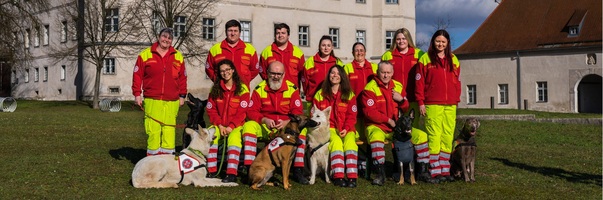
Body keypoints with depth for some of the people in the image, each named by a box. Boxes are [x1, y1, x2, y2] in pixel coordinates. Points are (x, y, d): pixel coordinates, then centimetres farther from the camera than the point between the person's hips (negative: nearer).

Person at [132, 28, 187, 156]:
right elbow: (137, 75, 7)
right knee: (153, 131, -4)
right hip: (152, 101, -2)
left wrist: (182, 96, 14)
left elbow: (182, 77, 18)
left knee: (169, 130, -2)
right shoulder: (145, 55, 7)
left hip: (172, 102, 2)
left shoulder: (178, 56, 14)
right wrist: (137, 94, 1)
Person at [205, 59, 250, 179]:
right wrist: (220, 125, -9)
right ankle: (212, 171, -27)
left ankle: (231, 173, -40)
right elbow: (211, 110, 6)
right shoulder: (215, 89, 9)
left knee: (234, 137, -36)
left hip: (236, 125, -2)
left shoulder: (242, 89, 0)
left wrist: (231, 127, -16)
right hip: (219, 125, 3)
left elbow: (242, 112, -5)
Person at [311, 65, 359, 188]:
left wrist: (346, 129, -11)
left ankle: (352, 177, -40)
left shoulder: (349, 95, 12)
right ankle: (338, 177, -41)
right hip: (328, 128, -1)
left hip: (346, 130, 1)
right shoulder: (320, 94, 13)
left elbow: (351, 116, 7)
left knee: (349, 140, -33)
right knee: (336, 141, -34)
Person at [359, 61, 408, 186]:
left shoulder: (398, 86, 12)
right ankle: (380, 175, -38)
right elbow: (369, 112, -15)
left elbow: (406, 109, 16)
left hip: (395, 127, 6)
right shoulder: (370, 88, -7)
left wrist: (401, 99, -6)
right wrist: (388, 120, -14)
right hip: (376, 126, -5)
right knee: (376, 137, -40)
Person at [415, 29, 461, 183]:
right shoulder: (425, 59, 3)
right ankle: (435, 171, -3)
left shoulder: (453, 60, 16)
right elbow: (419, 82, 1)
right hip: (432, 105, -4)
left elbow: (457, 82, 19)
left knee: (448, 136, 4)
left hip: (450, 105, 4)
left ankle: (445, 170, 10)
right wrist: (421, 102, -5)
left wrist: (456, 100, 12)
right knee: (434, 136, -8)